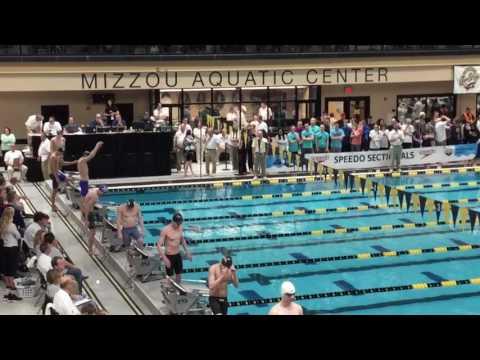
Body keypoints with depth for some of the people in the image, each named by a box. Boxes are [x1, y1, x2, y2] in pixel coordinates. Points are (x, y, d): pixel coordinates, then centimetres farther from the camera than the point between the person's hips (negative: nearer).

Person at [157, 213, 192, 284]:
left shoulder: (180, 228, -3)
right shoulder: (165, 230, -21)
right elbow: (159, 245, -21)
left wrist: (187, 251, 13)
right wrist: (164, 258, -28)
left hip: (178, 255, 6)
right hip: (169, 256, -6)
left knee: (179, 275, 16)